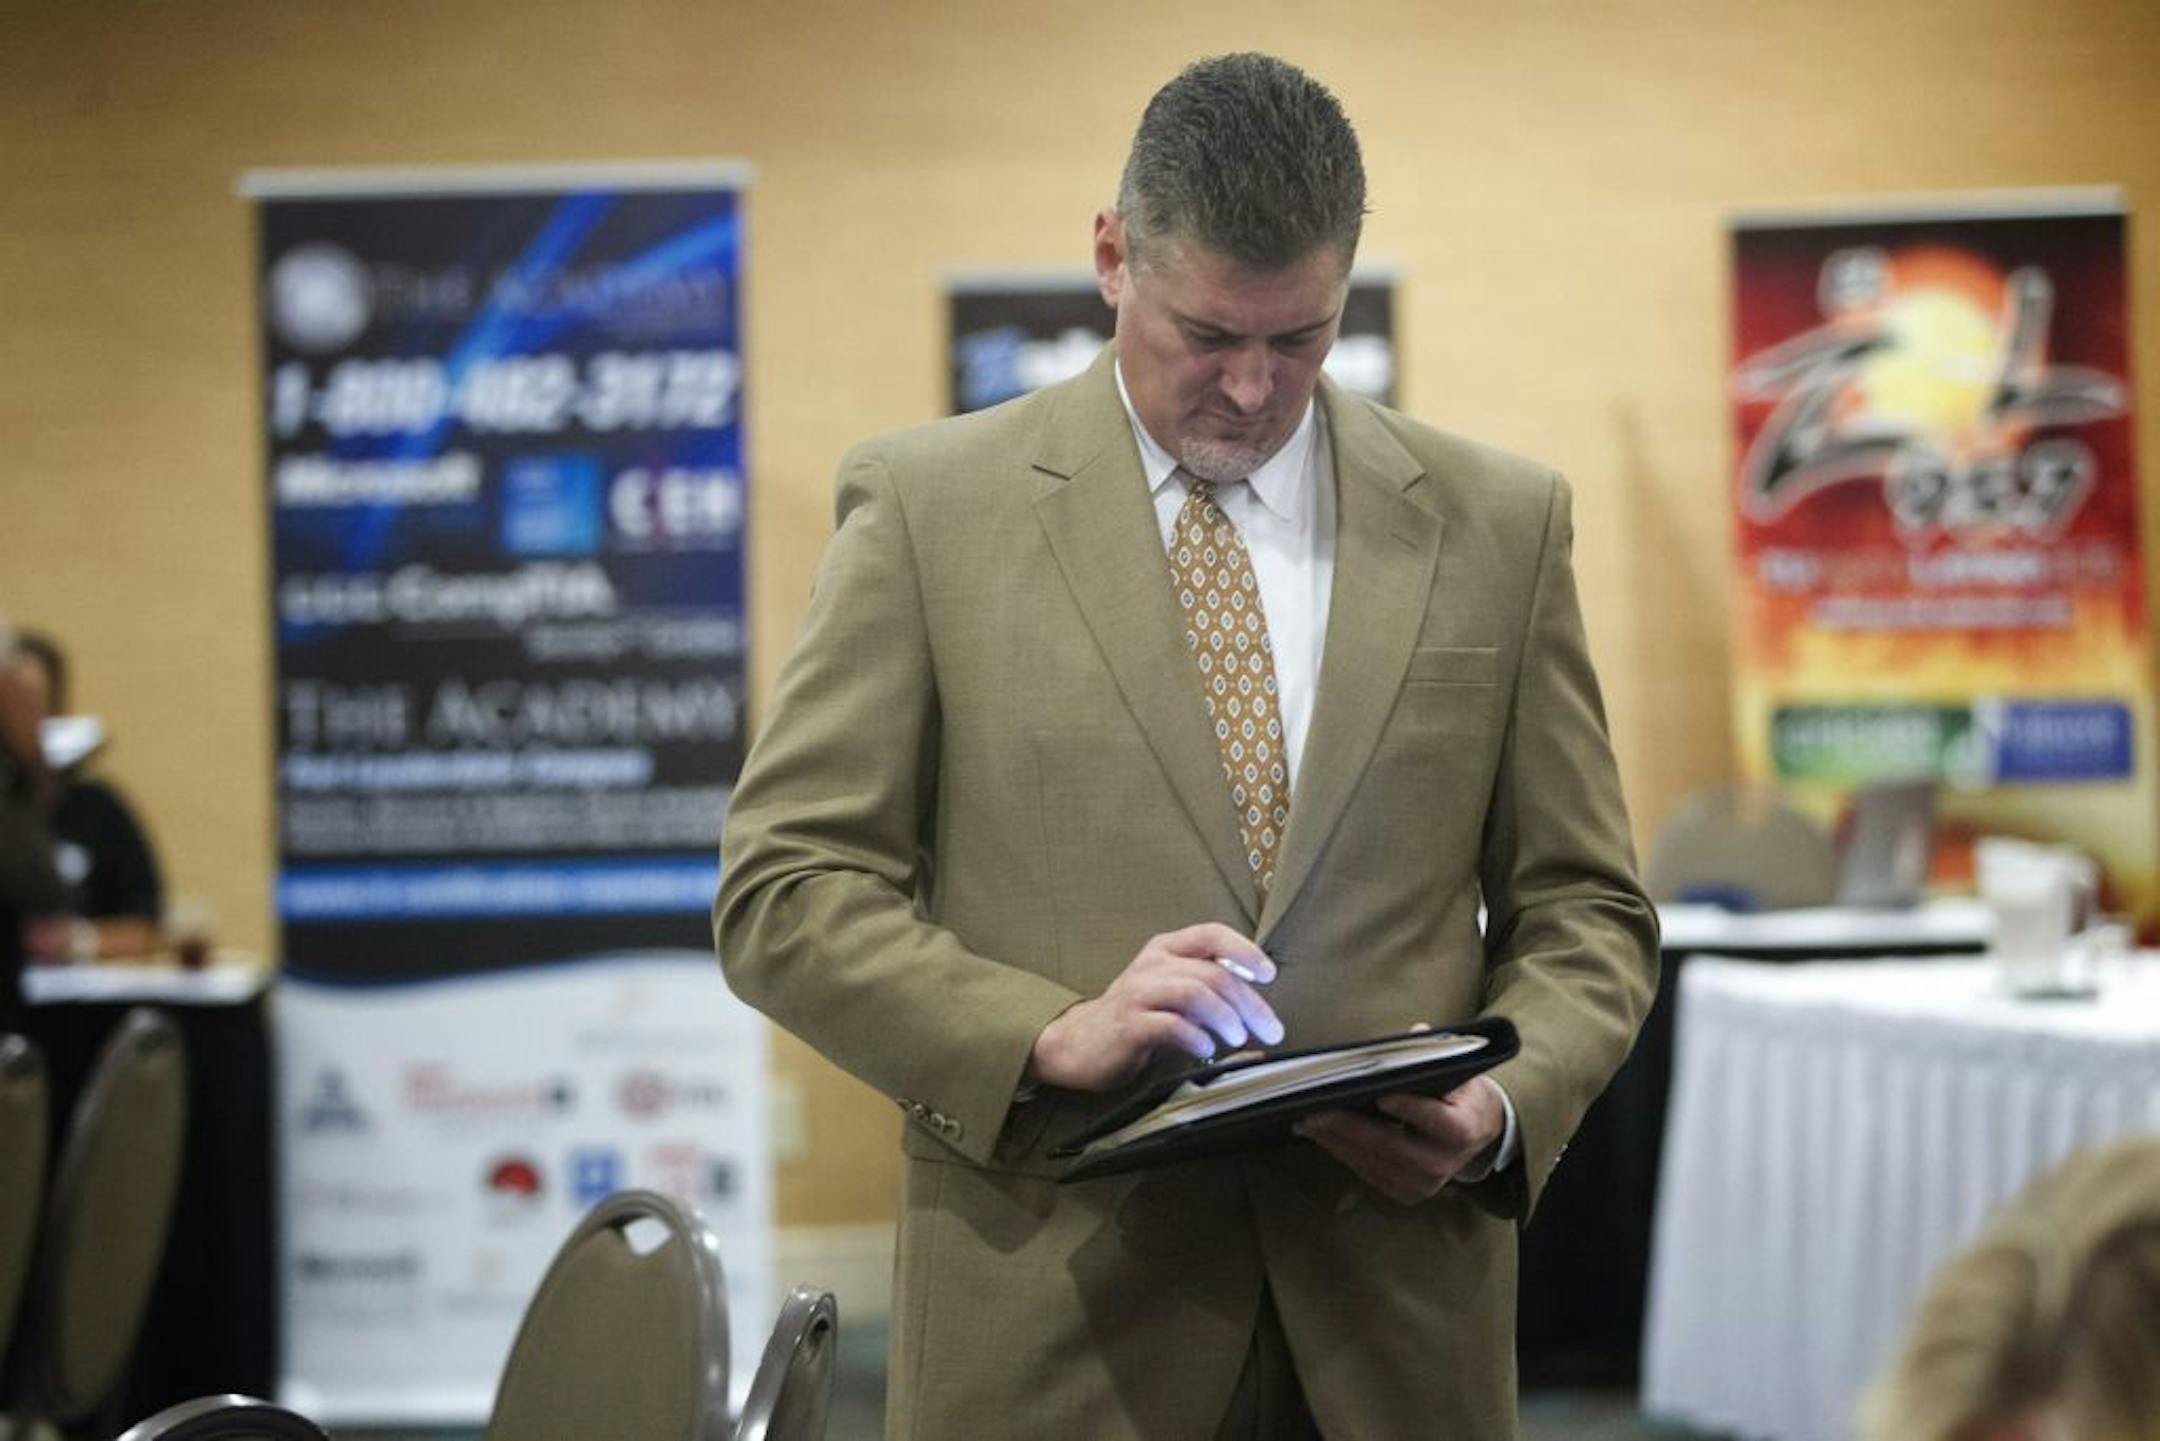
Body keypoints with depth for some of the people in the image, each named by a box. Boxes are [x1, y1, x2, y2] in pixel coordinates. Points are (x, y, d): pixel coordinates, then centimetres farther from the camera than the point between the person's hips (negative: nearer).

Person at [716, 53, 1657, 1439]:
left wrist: (1504, 1108, -10)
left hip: (1392, 1324, 2)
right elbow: (784, 889, -2)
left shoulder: (1497, 522, 6)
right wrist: (1050, 1038, -17)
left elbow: (1584, 908, 10)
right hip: (1053, 1315, -2)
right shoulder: (930, 504, 0)